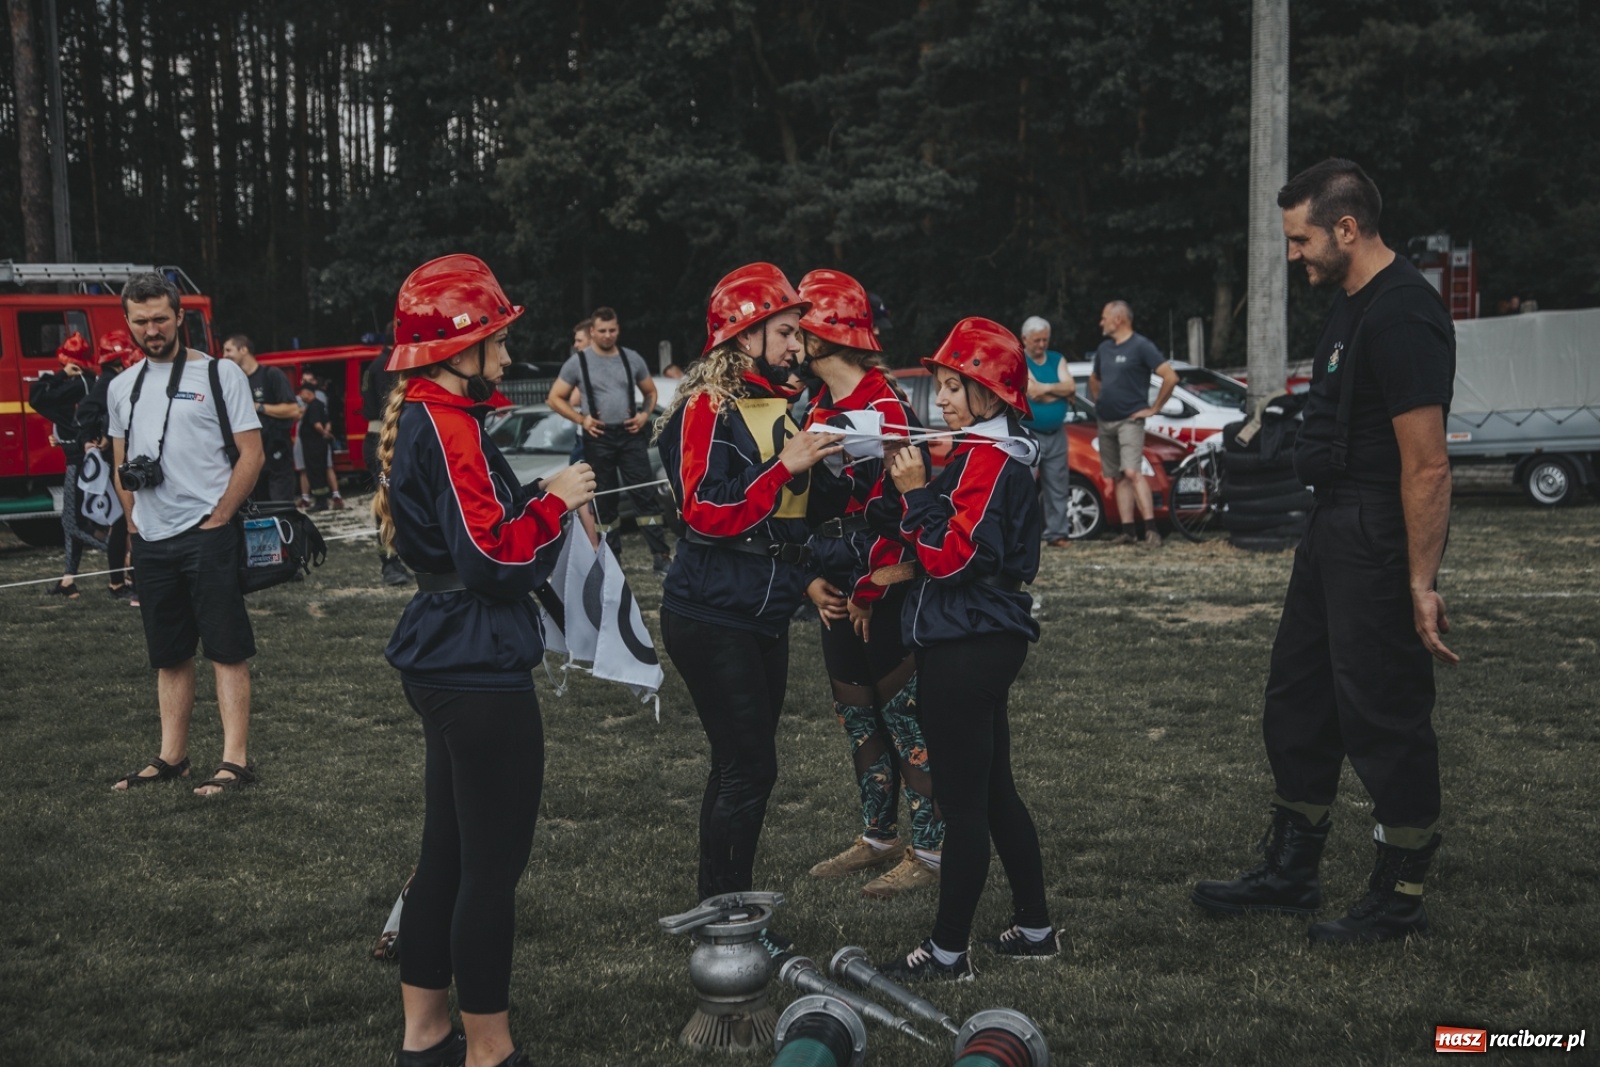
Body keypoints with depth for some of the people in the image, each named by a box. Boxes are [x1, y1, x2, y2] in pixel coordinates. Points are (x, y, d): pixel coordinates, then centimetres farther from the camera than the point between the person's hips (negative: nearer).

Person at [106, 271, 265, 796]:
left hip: (207, 533, -6)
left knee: (227, 649, -4)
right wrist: (133, 521, 9)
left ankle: (235, 760, -3)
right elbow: (121, 465, 21)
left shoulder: (219, 374, -3)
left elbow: (252, 455, -6)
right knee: (169, 655, 13)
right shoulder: (122, 388, 13)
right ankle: (172, 757, 21)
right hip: (151, 541, 6)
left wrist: (217, 518, -10)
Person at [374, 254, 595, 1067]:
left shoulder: (415, 420, 12)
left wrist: (538, 493, 8)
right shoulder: (450, 427, -18)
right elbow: (496, 558, -23)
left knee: (448, 851, 18)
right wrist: (556, 500, -10)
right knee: (493, 867, 0)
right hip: (480, 671, -10)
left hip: (443, 660, 10)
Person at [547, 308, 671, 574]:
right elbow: (555, 398, 2)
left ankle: (661, 555, -4)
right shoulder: (578, 362, -2)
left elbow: (650, 392, 17)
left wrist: (645, 414, -2)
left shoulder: (632, 359, 5)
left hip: (630, 435, 1)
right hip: (598, 438, -1)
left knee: (645, 494, -4)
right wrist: (581, 419, -9)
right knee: (604, 501, 6)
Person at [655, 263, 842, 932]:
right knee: (748, 767, -6)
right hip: (713, 618, -8)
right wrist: (787, 466, -25)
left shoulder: (785, 406, 12)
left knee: (743, 766, 12)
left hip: (766, 616, 8)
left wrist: (808, 578, 16)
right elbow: (708, 513, -22)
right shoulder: (707, 408, -13)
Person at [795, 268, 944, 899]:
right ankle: (878, 839, 30)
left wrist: (867, 593, -16)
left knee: (905, 715, -2)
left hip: (882, 599, -9)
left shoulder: (884, 411, -17)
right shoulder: (818, 411, 11)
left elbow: (895, 514, -22)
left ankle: (931, 852, 7)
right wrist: (812, 579, 4)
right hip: (838, 597, 9)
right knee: (856, 716, 16)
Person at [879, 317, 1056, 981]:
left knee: (961, 801, -3)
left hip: (966, 647, -11)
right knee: (993, 790, 17)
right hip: (985, 639, 11)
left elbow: (952, 558, -21)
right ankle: (1034, 927, 26)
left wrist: (916, 493, -16)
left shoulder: (986, 460, -16)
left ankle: (948, 950, 6)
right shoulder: (1000, 454, 15)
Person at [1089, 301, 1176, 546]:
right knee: (1118, 478, 5)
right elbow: (1094, 379, 33)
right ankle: (1127, 531, 5)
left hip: (1129, 421, -7)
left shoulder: (1141, 346, -8)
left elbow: (1170, 377, -14)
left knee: (1132, 473, -20)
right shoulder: (1104, 348, 14)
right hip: (1105, 422, 7)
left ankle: (1150, 528, -23)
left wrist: (1153, 408, -12)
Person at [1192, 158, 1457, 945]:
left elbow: (1428, 466, -23)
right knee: (1297, 702, 16)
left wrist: (1421, 585, -23)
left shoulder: (1401, 318, -20)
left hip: (1378, 539, -11)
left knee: (1385, 718, -1)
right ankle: (1291, 872, 29)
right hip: (1333, 526, 11)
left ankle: (1399, 901, 12)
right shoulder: (1352, 301, 12)